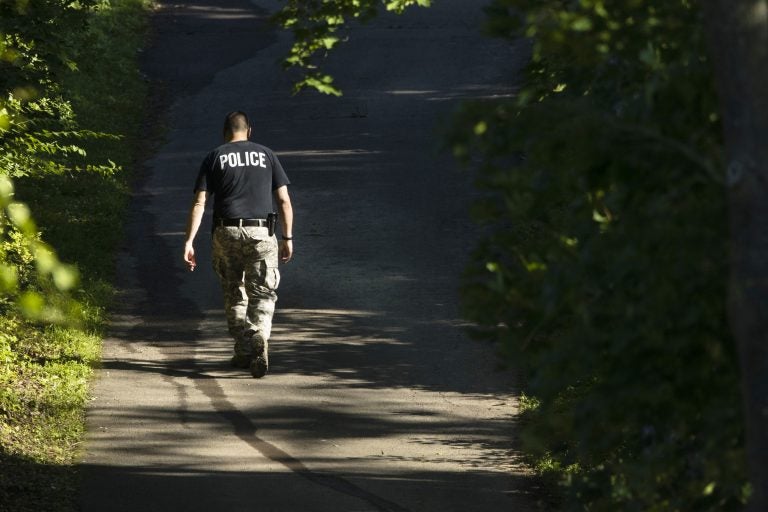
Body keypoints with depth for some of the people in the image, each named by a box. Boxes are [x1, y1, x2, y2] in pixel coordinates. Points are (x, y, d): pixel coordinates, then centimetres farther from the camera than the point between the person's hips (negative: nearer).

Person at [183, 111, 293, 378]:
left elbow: (199, 203, -1)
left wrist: (189, 241, -3)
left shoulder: (214, 158, 7)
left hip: (226, 234, 0)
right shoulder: (266, 155, 11)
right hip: (261, 234, 0)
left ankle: (243, 353, 19)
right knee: (262, 295, 0)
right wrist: (287, 238, 13)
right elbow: (284, 201, 7)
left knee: (234, 295, 16)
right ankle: (259, 345, -24)